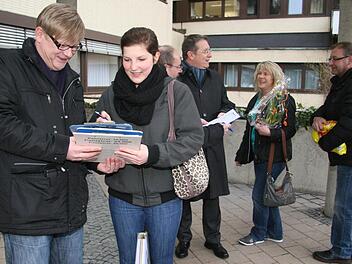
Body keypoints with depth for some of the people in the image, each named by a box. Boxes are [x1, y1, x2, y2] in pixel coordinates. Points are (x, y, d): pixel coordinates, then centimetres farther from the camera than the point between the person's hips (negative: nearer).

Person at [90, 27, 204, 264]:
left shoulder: (177, 91, -9)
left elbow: (194, 139, -14)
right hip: (123, 197, 2)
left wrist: (152, 154, -27)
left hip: (165, 197, -2)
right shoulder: (110, 96, 0)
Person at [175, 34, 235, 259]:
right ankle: (184, 238, 27)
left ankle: (213, 238, 29)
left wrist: (224, 113, 0)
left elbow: (227, 104, 21)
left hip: (212, 148, 5)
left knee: (212, 195, 13)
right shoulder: (176, 79, -10)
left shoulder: (215, 78, 13)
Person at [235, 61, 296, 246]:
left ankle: (258, 233, 16)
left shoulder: (284, 100, -11)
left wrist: (270, 132, -30)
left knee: (259, 194, -3)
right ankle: (274, 233, 30)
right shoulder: (256, 99, 13)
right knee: (267, 194, 15)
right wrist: (241, 155, 19)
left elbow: (290, 130, -13)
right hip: (259, 154, 8)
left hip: (274, 156, -8)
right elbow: (249, 130, 17)